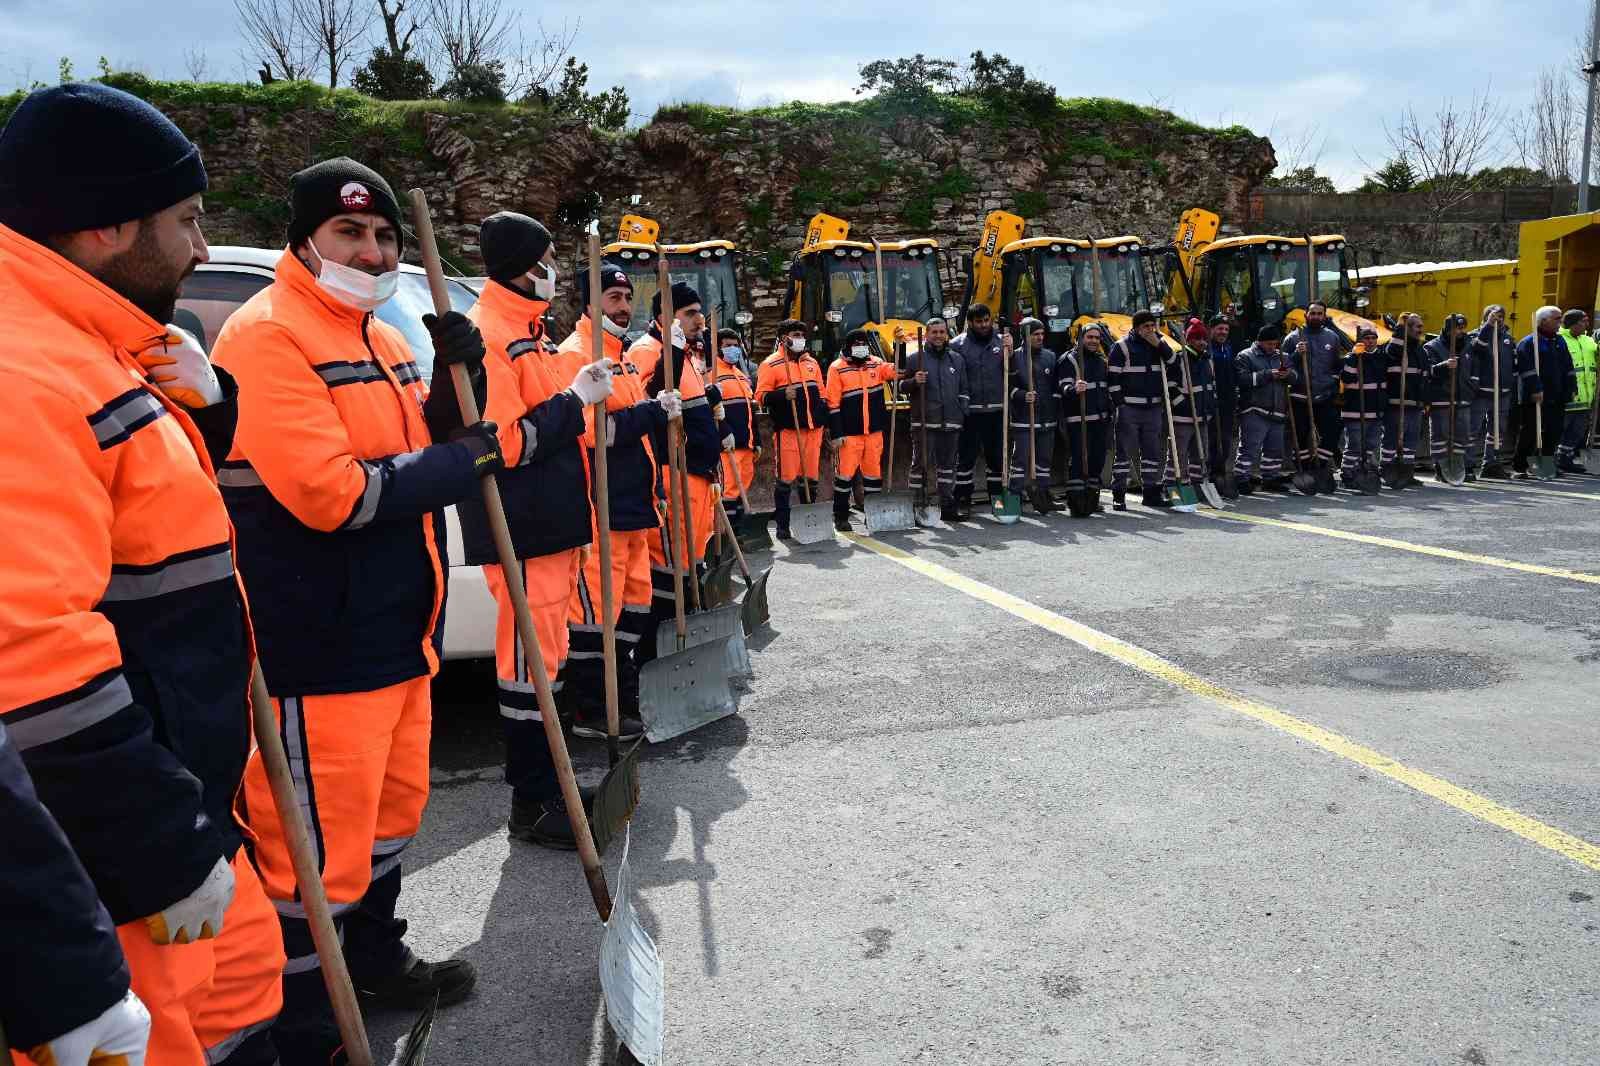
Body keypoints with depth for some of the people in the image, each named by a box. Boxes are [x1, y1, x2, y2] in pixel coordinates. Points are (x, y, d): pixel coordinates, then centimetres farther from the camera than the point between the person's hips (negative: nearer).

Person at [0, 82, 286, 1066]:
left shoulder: (94, 357, 10)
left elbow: (154, 512, 22)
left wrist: (206, 409, 1)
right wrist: (169, 847, -22)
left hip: (167, 801, 10)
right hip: (101, 852, -10)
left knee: (240, 973, 23)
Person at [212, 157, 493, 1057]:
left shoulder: (383, 339, 14)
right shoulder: (266, 335, -14)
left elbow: (428, 448, 14)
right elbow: (330, 493, -24)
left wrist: (456, 381, -3)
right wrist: (457, 465, -14)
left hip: (398, 630, 10)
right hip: (323, 644, -9)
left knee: (392, 804, 23)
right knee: (320, 837, 1)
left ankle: (376, 955, 43)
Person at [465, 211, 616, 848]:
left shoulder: (526, 330, 18)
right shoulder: (486, 336, -14)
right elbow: (504, 443, -21)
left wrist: (582, 394, 10)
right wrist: (575, 399, -16)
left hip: (553, 522, 10)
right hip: (522, 531, -10)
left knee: (545, 653, 16)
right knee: (530, 659, -4)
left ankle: (548, 783, 28)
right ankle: (532, 805, 7)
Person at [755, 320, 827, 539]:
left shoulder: (811, 363, 18)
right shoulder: (770, 364, -2)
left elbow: (821, 394, 23)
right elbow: (761, 397, -7)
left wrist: (825, 421, 16)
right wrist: (782, 395, -23)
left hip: (813, 429, 6)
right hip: (788, 430, -6)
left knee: (811, 476, 10)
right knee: (786, 478, -5)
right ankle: (782, 525, 3)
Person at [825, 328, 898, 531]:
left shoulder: (876, 364, 10)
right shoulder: (837, 368, -4)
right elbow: (832, 404, -6)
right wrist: (836, 434, -11)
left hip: (874, 431, 5)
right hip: (849, 433, -4)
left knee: (874, 472, 11)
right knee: (845, 474, -2)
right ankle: (840, 517, 8)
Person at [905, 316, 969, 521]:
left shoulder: (956, 359, 15)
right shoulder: (915, 358, 2)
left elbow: (963, 389, 21)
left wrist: (963, 411, 11)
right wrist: (914, 382, -13)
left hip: (951, 423, 4)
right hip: (924, 422, -4)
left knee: (948, 464, 9)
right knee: (921, 464, -5)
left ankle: (947, 506, 16)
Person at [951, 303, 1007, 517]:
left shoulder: (1000, 341, 9)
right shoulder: (958, 345, -2)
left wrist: (1009, 351, -10)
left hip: (996, 411, 3)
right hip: (970, 411, -3)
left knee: (996, 456, 11)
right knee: (966, 457, 1)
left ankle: (997, 497, 23)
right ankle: (963, 500, 9)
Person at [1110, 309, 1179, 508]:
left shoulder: (1159, 344, 13)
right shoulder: (1122, 347, -4)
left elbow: (1174, 364, 5)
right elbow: (1113, 378, -7)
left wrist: (1160, 345, -6)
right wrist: (1120, 403, -11)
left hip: (1154, 408, 6)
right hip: (1129, 409, -5)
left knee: (1153, 452, 10)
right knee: (1125, 452, -4)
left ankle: (1152, 492, 18)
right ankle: (1118, 494, 0)